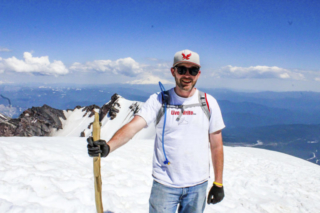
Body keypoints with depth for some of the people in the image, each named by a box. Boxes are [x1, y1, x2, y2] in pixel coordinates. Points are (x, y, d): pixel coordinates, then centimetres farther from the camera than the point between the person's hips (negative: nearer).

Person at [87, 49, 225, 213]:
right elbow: (134, 126, -21)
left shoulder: (209, 102, -2)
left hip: (198, 185, 2)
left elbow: (216, 145, 2)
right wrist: (108, 147, -39)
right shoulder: (158, 100, -7)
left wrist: (218, 183, 4)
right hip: (164, 184, -1)